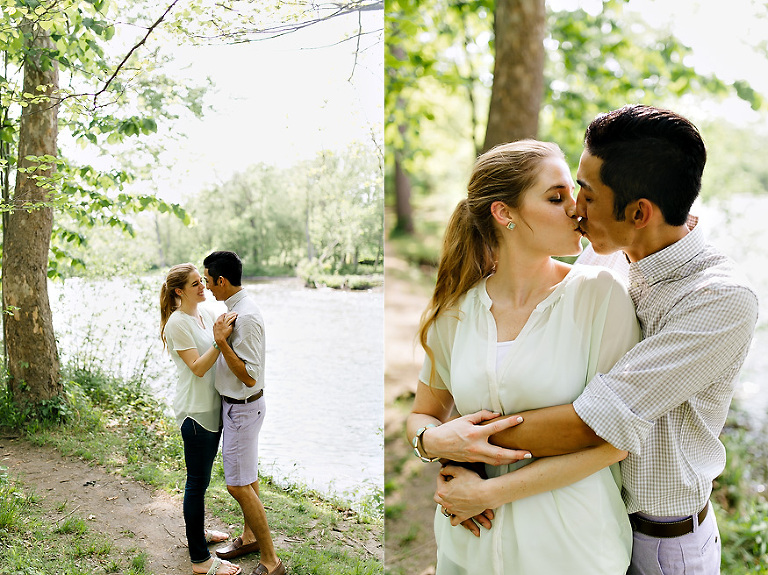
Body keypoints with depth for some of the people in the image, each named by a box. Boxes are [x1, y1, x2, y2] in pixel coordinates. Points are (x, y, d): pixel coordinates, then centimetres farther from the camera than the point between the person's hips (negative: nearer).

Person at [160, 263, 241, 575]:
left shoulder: (207, 314, 7)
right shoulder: (177, 323, -17)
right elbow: (197, 367, -22)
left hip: (213, 407, 8)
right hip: (195, 411, -8)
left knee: (202, 476, 22)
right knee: (198, 482, -1)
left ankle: (198, 530, 40)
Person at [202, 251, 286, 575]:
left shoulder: (246, 318, -26)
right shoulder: (235, 309, 6)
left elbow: (249, 377, -28)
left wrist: (222, 342, -29)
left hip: (243, 408, -10)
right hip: (237, 405, 10)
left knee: (238, 485, -4)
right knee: (247, 477, 22)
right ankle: (250, 537, 39)